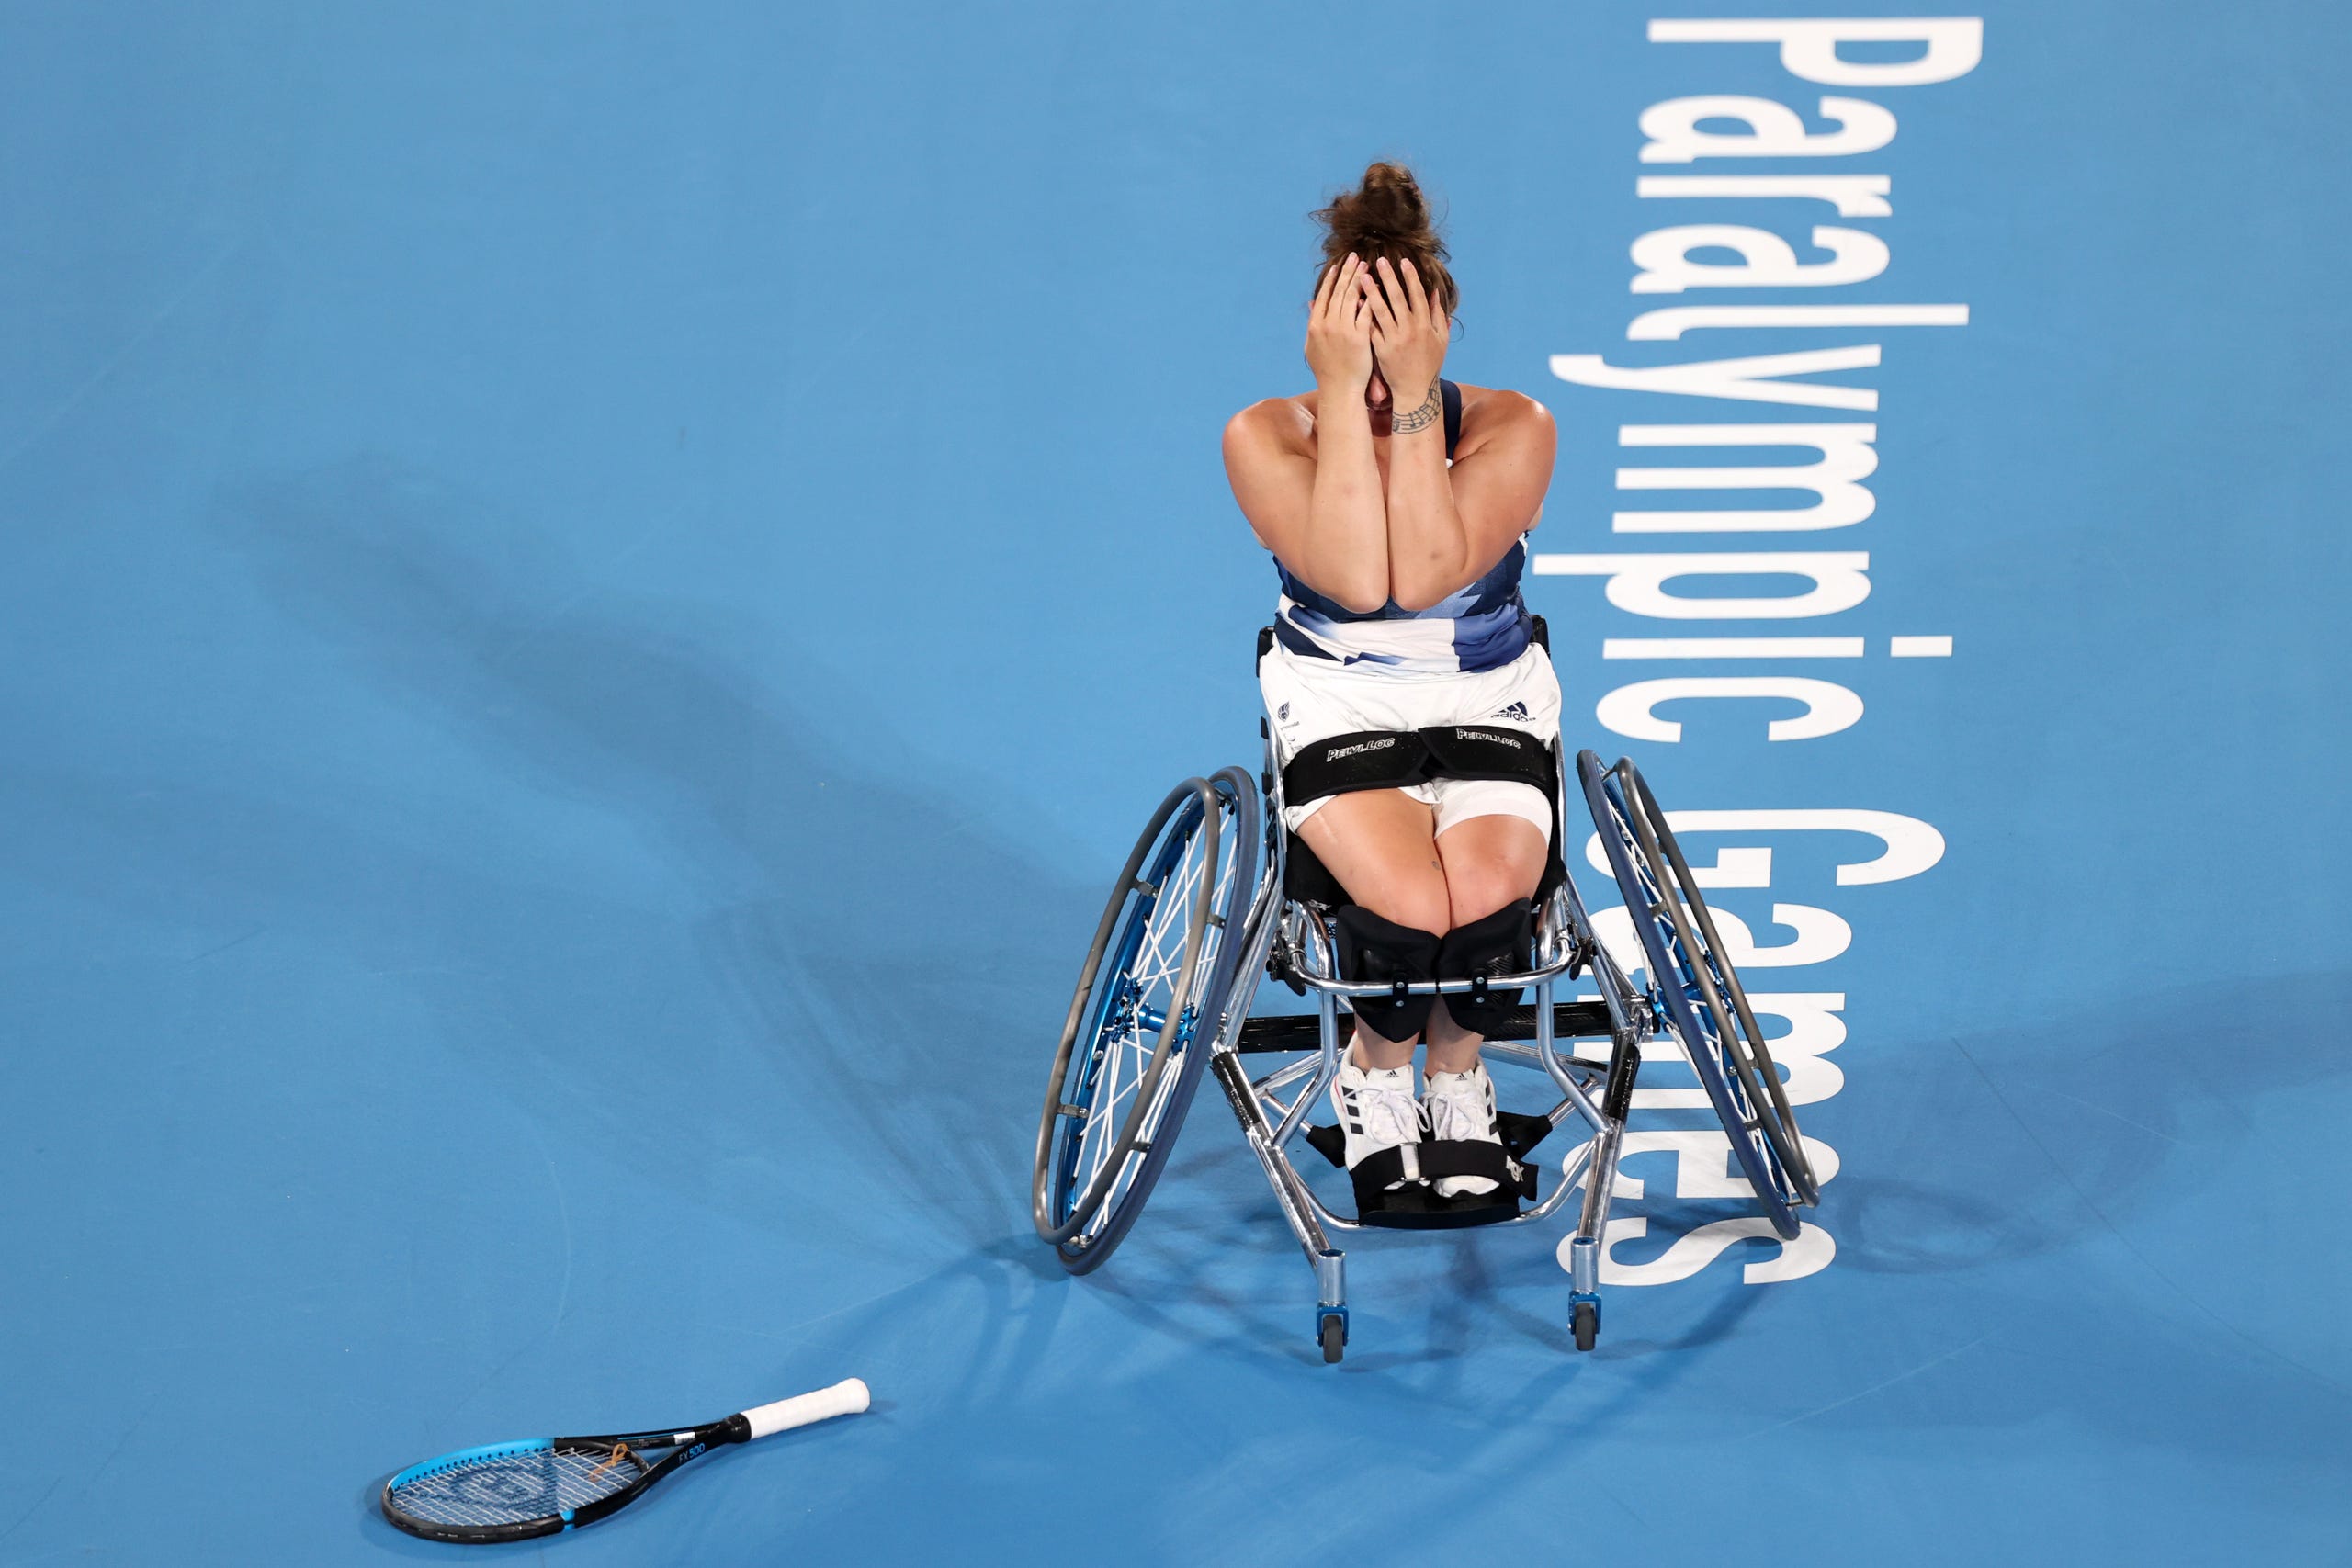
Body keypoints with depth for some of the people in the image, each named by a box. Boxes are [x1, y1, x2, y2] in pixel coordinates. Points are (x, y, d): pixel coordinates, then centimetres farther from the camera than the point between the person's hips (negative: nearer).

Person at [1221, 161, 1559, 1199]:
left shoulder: (1511, 429, -11)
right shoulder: (1266, 437, -11)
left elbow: (1425, 574, -25)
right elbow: (1355, 579, -27)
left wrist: (1413, 393, -28)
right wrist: (1343, 395, -28)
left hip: (1490, 698, 1)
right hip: (1337, 704, -1)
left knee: (1486, 890, -30)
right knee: (1412, 904, -31)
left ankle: (1457, 1071, 5)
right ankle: (1375, 1072, 5)